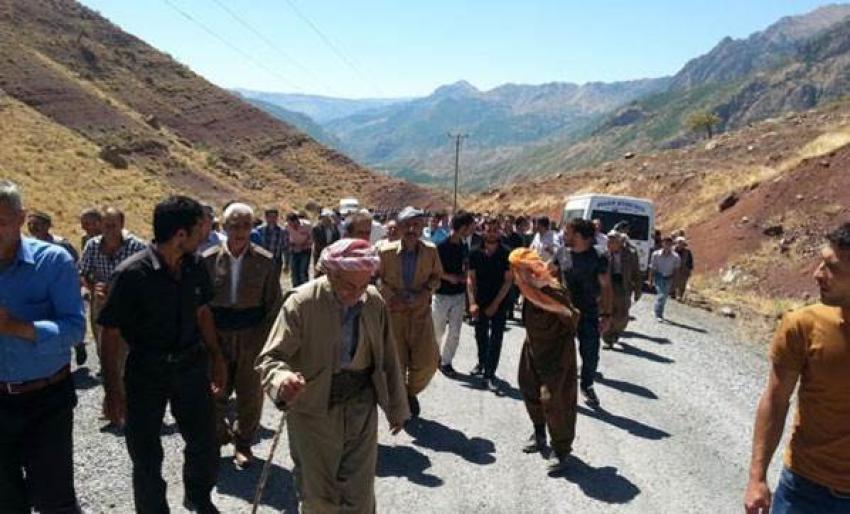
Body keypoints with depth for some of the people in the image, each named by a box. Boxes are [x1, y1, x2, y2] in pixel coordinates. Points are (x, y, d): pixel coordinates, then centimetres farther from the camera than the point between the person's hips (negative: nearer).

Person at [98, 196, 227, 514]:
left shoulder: (195, 266, -4)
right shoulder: (132, 274, -20)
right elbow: (109, 335, -13)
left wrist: (216, 357, 14)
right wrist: (113, 390, -12)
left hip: (191, 365, 4)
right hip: (146, 372, -4)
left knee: (205, 447, 12)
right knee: (146, 455, 11)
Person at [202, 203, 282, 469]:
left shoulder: (264, 260, -3)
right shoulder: (209, 259, -2)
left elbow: (274, 303, 0)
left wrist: (266, 337, -5)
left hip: (252, 336, 0)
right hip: (217, 336, 1)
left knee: (250, 394, 9)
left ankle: (243, 443, 30)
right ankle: (219, 435, 37)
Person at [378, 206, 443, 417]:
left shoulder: (430, 251, -4)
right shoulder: (386, 252, -8)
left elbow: (436, 276, 9)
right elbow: (377, 279, 3)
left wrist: (425, 293, -8)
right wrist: (392, 297, -11)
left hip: (421, 312, 1)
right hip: (394, 312, -1)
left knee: (427, 362, -3)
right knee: (396, 362, 6)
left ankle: (411, 391, 28)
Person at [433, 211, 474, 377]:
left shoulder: (463, 247, 5)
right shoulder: (441, 246, -14)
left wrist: (464, 277, -3)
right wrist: (449, 277, -19)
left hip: (459, 295, 5)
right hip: (442, 295, -5)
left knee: (454, 332, 4)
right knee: (437, 330, 9)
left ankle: (446, 362, 16)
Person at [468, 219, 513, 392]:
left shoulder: (506, 254, -7)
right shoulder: (476, 254, -1)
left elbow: (508, 281, -8)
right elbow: (471, 279, -1)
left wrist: (495, 304, -13)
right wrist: (472, 303, -12)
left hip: (499, 304, -2)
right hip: (480, 303, 2)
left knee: (495, 339, -2)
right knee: (480, 336, 15)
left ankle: (490, 374, 3)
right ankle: (482, 363, 38)